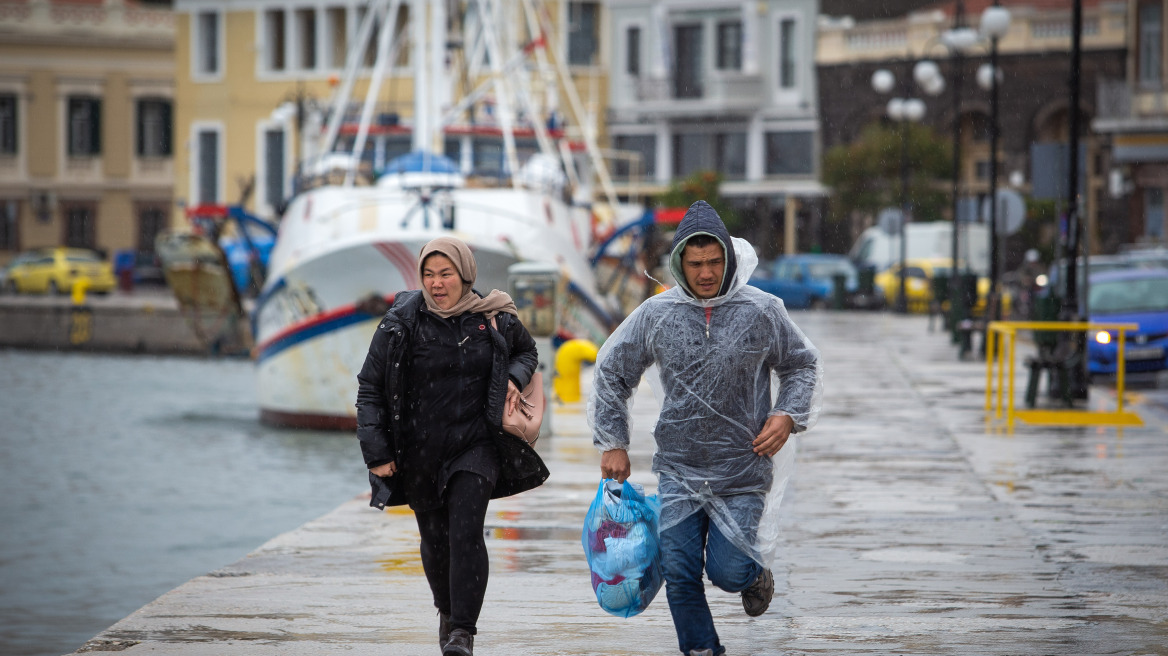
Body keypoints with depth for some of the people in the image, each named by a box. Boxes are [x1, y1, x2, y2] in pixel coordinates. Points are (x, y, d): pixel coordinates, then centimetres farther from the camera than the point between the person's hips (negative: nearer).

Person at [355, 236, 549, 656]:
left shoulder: (494, 320, -1)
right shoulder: (401, 323, -5)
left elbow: (526, 351, 21)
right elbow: (370, 387, -1)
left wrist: (515, 378, -2)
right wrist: (376, 451, -8)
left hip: (475, 446, -1)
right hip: (418, 454, 1)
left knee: (466, 532, -16)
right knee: (435, 539, 12)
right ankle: (447, 612, 37)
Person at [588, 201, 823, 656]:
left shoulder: (761, 312, -3)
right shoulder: (655, 315, -1)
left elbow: (802, 366, 11)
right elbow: (611, 372, 11)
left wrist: (788, 415, -6)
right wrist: (612, 443, 7)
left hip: (742, 472, -2)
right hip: (677, 470, 2)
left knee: (727, 571, -6)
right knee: (680, 575, -2)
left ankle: (756, 573, 29)